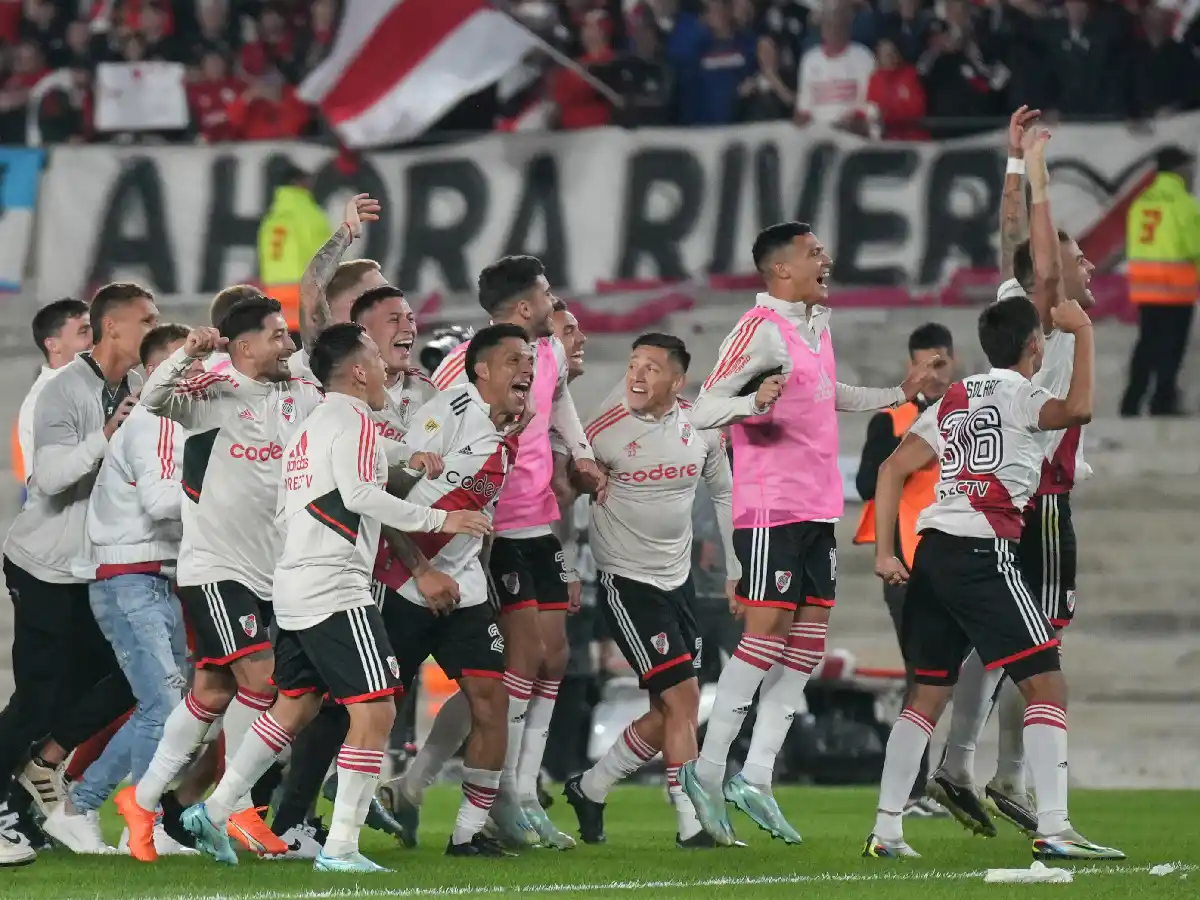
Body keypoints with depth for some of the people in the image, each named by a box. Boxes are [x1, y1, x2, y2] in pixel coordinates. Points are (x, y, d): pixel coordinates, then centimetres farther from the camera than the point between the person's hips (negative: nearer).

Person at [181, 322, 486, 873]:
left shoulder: (306, 430, 20)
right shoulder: (354, 421, -8)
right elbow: (358, 493, -22)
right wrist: (438, 520, -18)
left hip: (293, 591, 10)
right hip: (336, 592, -10)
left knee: (294, 707, 19)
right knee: (375, 712, -9)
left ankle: (214, 812, 19)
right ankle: (340, 847, -12)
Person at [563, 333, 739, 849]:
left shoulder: (701, 428, -1)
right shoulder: (608, 427, -15)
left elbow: (723, 494, 14)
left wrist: (735, 570, 15)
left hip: (678, 578, 6)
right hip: (626, 581, -6)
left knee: (670, 714, 8)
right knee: (682, 700, -12)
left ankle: (589, 789, 26)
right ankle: (692, 825, -7)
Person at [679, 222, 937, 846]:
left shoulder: (816, 324, 15)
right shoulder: (762, 329, -13)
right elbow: (703, 410, -18)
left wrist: (897, 395, 34)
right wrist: (753, 401, -36)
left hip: (817, 510, 9)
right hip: (771, 509, -9)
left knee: (807, 643, 6)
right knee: (766, 636, -11)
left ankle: (756, 780, 8)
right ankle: (707, 772, -4)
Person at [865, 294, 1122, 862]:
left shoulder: (954, 399, 20)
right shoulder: (1018, 393, -3)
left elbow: (892, 470, 16)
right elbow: (1078, 409, -23)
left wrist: (885, 552, 14)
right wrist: (1083, 331, -11)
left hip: (933, 551, 8)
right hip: (983, 553, -8)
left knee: (929, 692, 14)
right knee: (1046, 684, -8)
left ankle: (885, 831, 11)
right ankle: (1053, 829, -18)